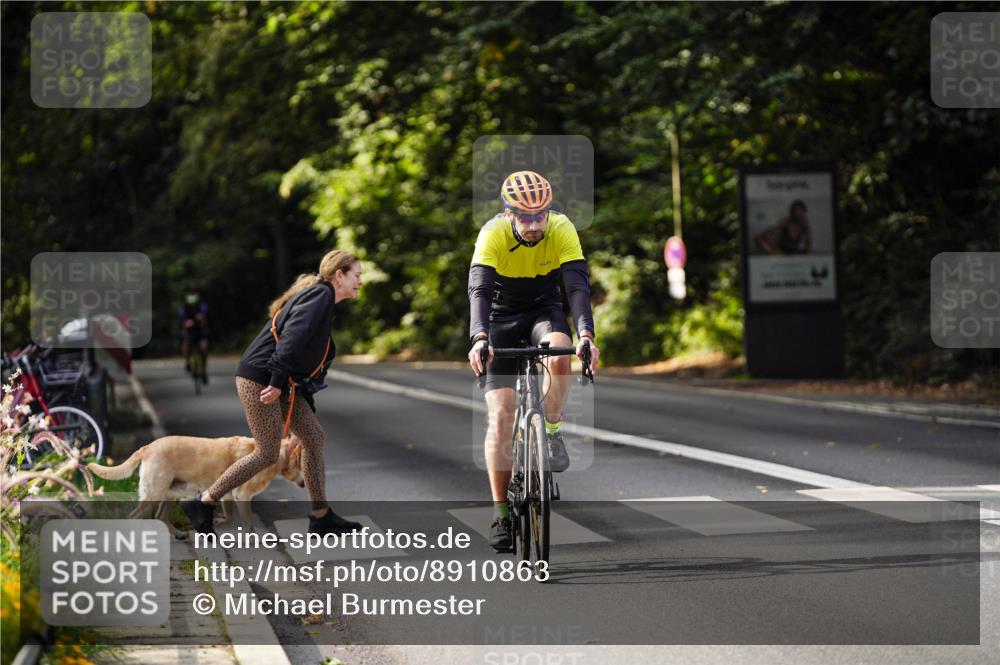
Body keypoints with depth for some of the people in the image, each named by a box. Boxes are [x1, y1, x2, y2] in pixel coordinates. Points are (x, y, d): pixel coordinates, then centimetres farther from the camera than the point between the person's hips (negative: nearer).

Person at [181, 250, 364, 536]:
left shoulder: (320, 299, 22)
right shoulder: (321, 295, -9)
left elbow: (311, 364, 25)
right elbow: (293, 336, -24)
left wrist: (307, 413, 26)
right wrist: (277, 381, -30)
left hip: (282, 383, 10)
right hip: (260, 379, -10)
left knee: (314, 438, 7)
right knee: (268, 453, -7)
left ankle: (320, 517, 13)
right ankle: (203, 503, 1)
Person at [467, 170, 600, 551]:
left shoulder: (562, 230, -22)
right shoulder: (493, 234, -26)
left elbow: (578, 285, -30)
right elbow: (479, 290, -36)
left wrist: (586, 334, -46)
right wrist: (479, 339, -52)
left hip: (544, 309, 1)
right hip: (502, 317, -1)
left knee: (559, 355, -36)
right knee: (500, 417, -10)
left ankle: (552, 433, -11)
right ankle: (501, 513, -1)